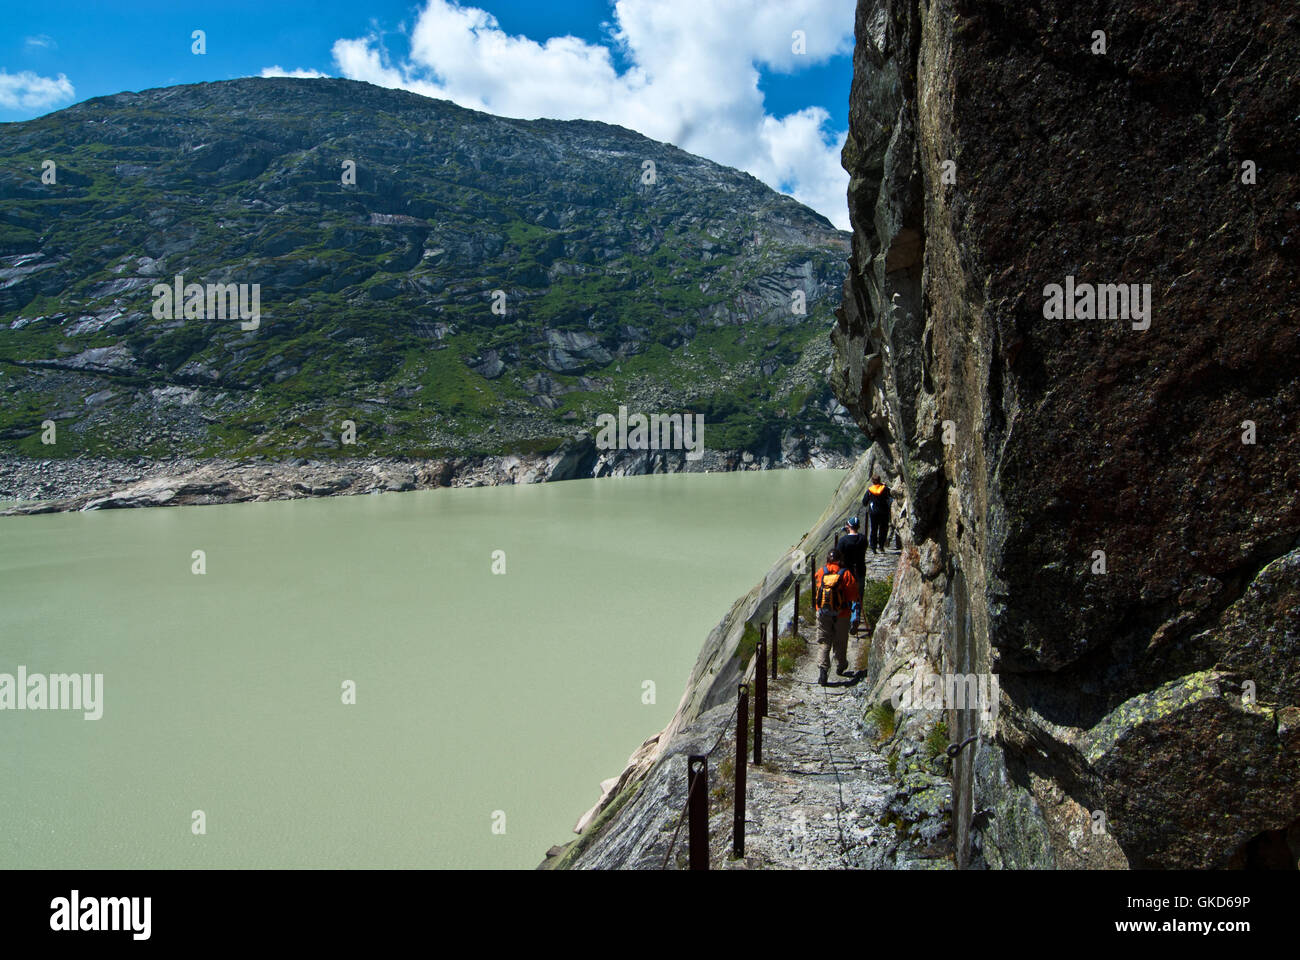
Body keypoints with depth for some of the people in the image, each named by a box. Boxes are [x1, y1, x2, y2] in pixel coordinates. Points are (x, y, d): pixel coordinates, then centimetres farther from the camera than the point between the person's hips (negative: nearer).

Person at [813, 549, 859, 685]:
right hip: (841, 614, -1)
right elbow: (853, 595, -7)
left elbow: (815, 591, 9)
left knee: (823, 642, 6)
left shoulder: (820, 573, -2)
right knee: (840, 643, 16)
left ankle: (822, 668, -10)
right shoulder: (846, 574, -10)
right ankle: (841, 667, 31)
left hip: (822, 614, 1)